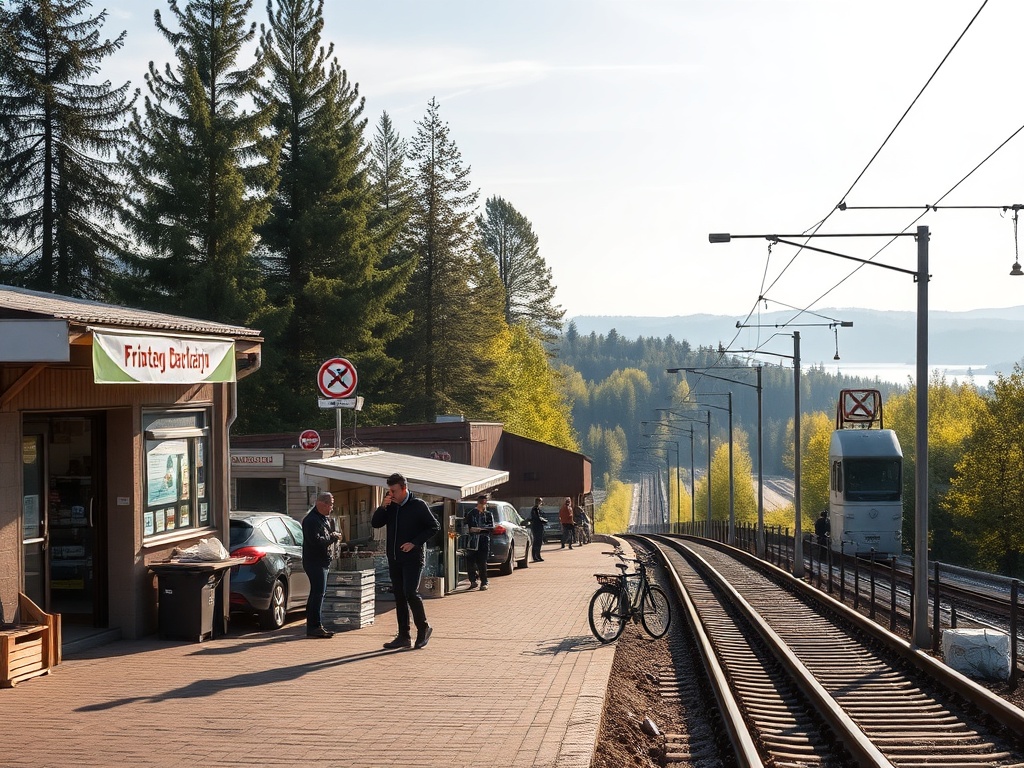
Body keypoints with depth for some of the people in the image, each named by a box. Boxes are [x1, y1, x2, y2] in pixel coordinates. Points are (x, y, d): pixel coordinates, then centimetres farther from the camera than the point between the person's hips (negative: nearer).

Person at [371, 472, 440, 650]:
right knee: (399, 596, 7)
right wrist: (382, 507, -9)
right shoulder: (390, 506, 10)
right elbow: (375, 523, 7)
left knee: (410, 593, -16)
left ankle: (423, 628, 2)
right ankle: (404, 636, 12)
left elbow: (434, 527, -5)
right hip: (394, 559, 6)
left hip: (413, 558, -6)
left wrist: (415, 543, -13)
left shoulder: (418, 505, -6)